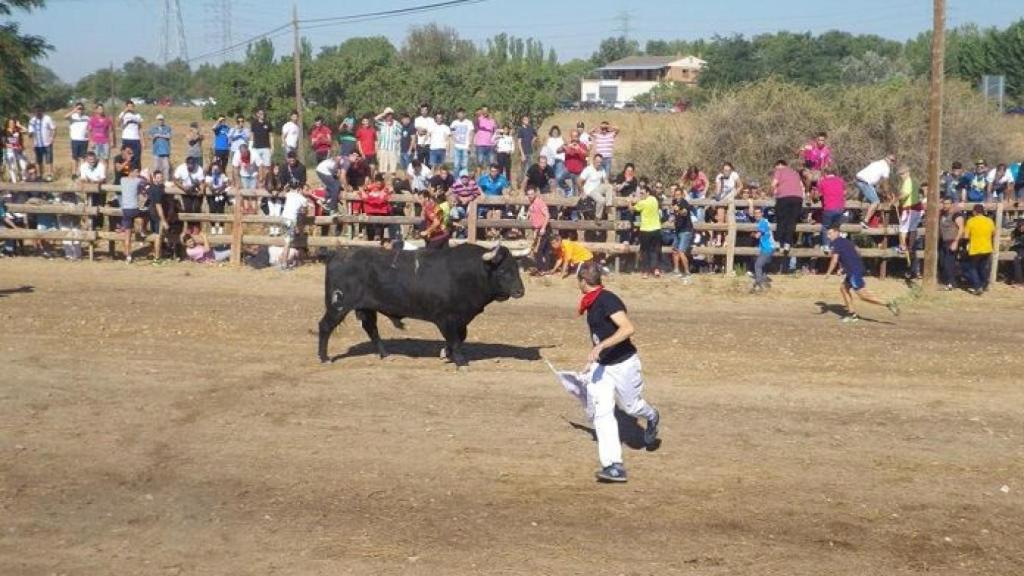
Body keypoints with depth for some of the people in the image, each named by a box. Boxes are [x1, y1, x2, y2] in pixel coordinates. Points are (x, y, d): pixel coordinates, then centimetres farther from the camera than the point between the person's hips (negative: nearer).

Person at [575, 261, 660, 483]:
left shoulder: (607, 300, -23)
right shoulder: (591, 302, 6)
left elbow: (628, 328, -34)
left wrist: (600, 347, -38)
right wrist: (593, 362, 25)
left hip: (624, 364, -7)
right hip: (601, 366, 7)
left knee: (631, 406, 12)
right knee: (600, 412, -6)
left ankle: (651, 417, 49)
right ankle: (614, 466, -9)